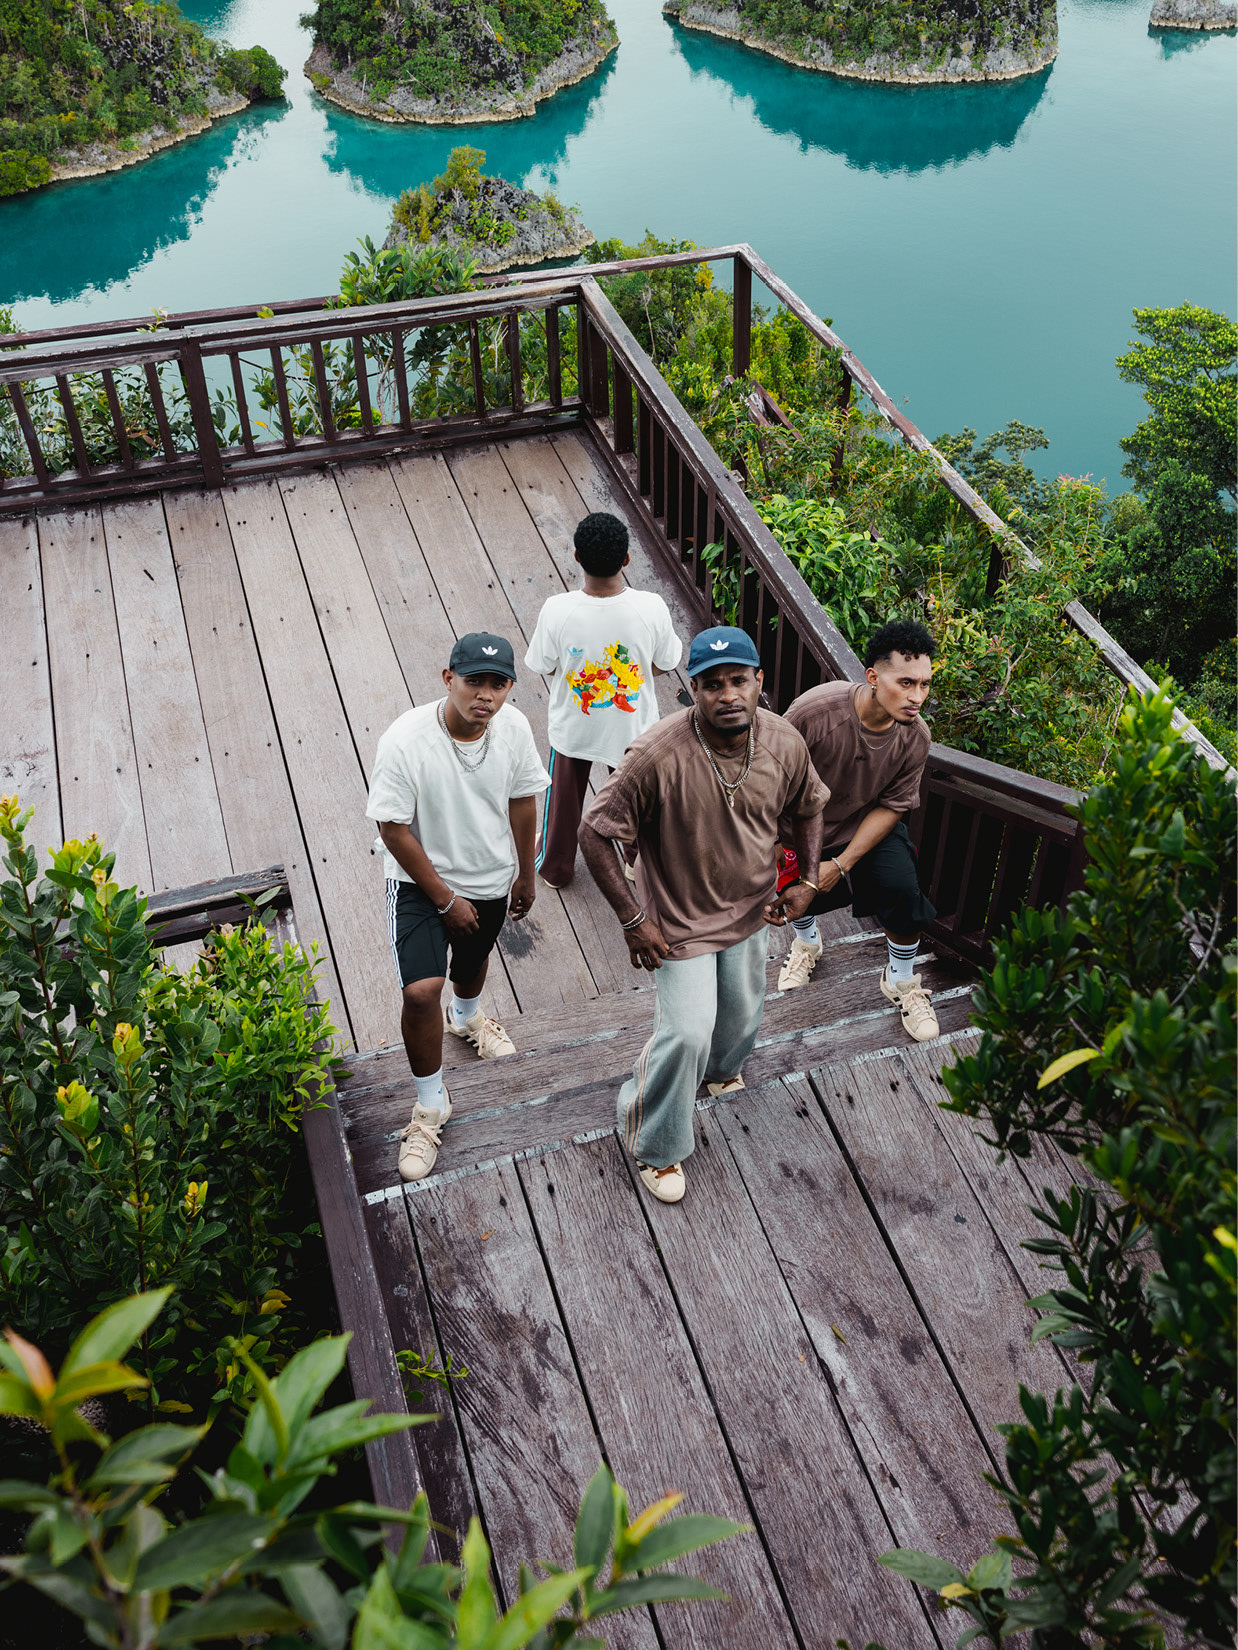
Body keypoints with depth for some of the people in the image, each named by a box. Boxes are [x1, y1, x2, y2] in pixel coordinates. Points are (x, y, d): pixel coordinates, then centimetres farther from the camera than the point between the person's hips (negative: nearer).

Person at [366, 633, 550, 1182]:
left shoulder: (514, 728, -17)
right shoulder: (405, 741, -30)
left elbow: (522, 801, 0)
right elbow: (394, 829, -22)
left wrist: (525, 875, 9)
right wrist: (446, 898, -16)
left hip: (491, 878, 5)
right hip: (421, 881, -4)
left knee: (472, 961, 28)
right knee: (421, 990, -18)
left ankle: (466, 1016, 65)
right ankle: (431, 1105, 6)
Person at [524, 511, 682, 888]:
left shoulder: (557, 610, -31)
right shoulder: (651, 608, -29)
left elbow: (541, 666, -13)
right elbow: (664, 664, -11)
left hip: (574, 727, 0)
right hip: (632, 726, 0)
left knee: (564, 797, 27)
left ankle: (555, 867, 50)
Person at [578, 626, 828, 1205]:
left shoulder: (784, 743, -16)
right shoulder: (658, 756, -33)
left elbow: (807, 808, 6)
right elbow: (594, 834, -25)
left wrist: (809, 879, -2)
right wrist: (634, 920, -22)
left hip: (750, 911, 5)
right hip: (680, 919, -5)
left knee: (742, 1014, 24)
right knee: (687, 1032, -6)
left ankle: (720, 1069, 62)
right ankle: (653, 1144, 22)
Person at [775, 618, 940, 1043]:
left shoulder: (915, 738, -24)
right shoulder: (815, 710, -35)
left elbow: (891, 807, -14)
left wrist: (841, 864, -19)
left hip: (868, 825, 1)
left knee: (903, 890, -16)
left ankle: (900, 983, 12)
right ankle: (806, 942, 51)